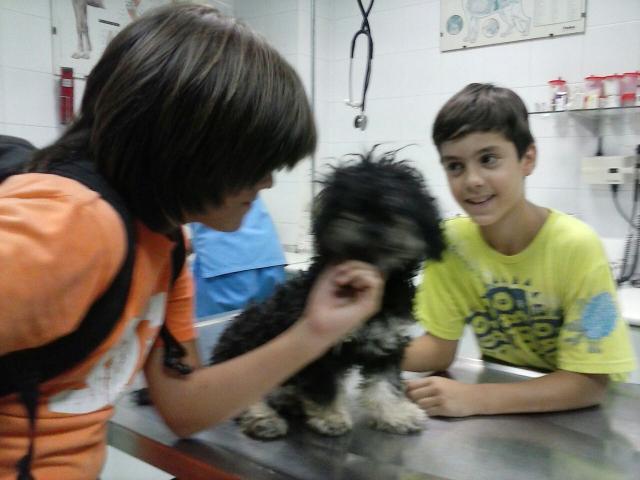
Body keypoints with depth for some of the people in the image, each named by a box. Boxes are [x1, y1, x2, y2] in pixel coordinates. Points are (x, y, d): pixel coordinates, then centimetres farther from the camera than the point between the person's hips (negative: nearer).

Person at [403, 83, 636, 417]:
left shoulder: (576, 246, -22)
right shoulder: (451, 240, -11)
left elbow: (589, 383, -19)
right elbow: (440, 346, -5)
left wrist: (475, 398, -29)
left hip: (574, 411, -2)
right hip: (499, 393, 3)